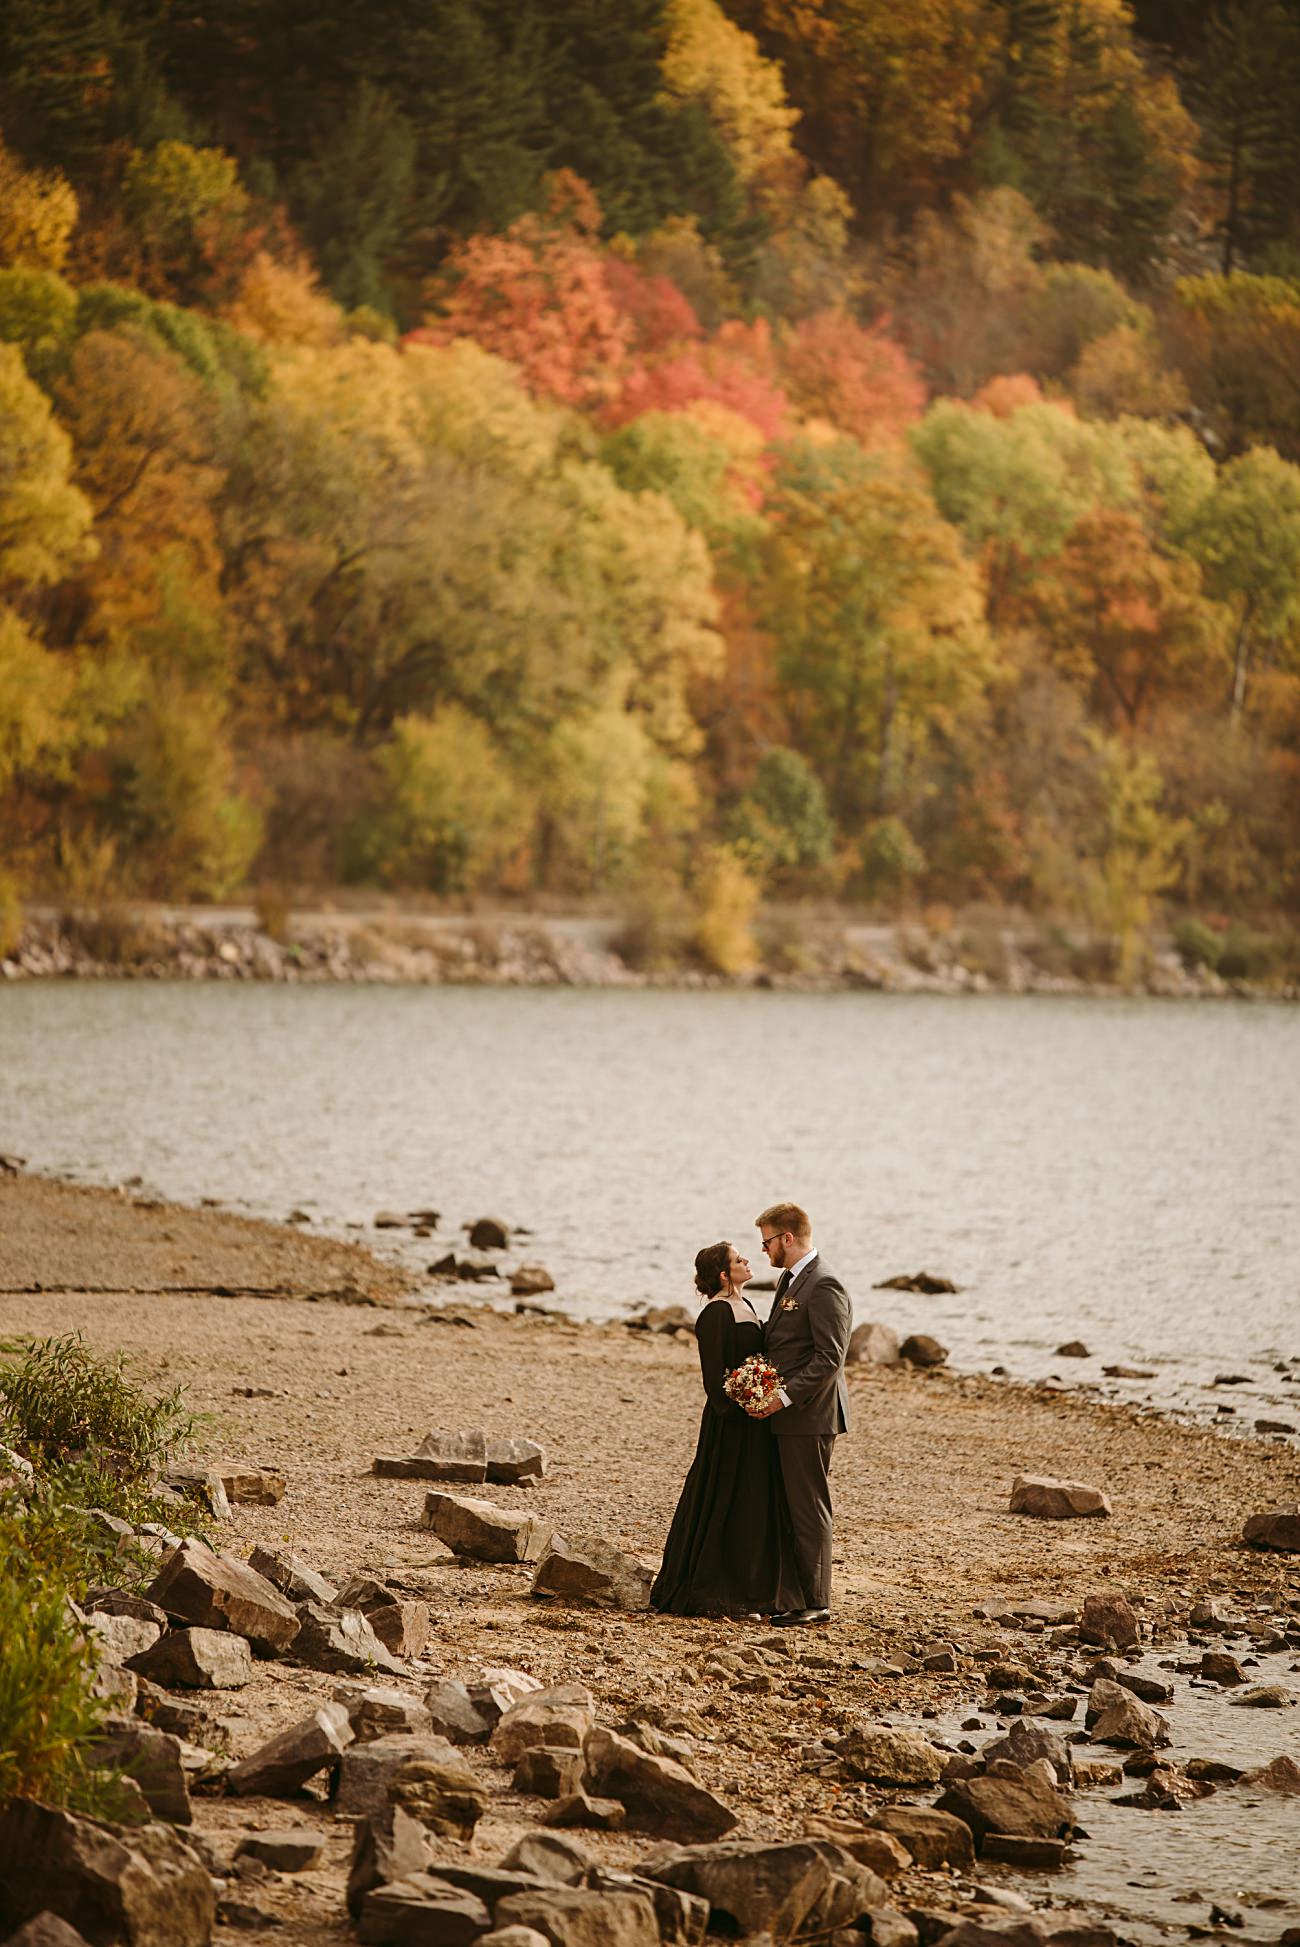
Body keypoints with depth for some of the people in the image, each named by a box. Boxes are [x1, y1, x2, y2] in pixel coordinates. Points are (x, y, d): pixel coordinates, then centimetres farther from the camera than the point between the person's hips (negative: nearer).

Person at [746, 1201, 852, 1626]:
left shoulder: (824, 1287, -16)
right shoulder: (789, 1280, 16)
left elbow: (829, 1359, -20)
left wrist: (784, 1396, -22)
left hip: (809, 1416, -10)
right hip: (786, 1415, 10)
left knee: (809, 1510, -5)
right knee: (792, 1508, 12)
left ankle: (815, 1603, -1)